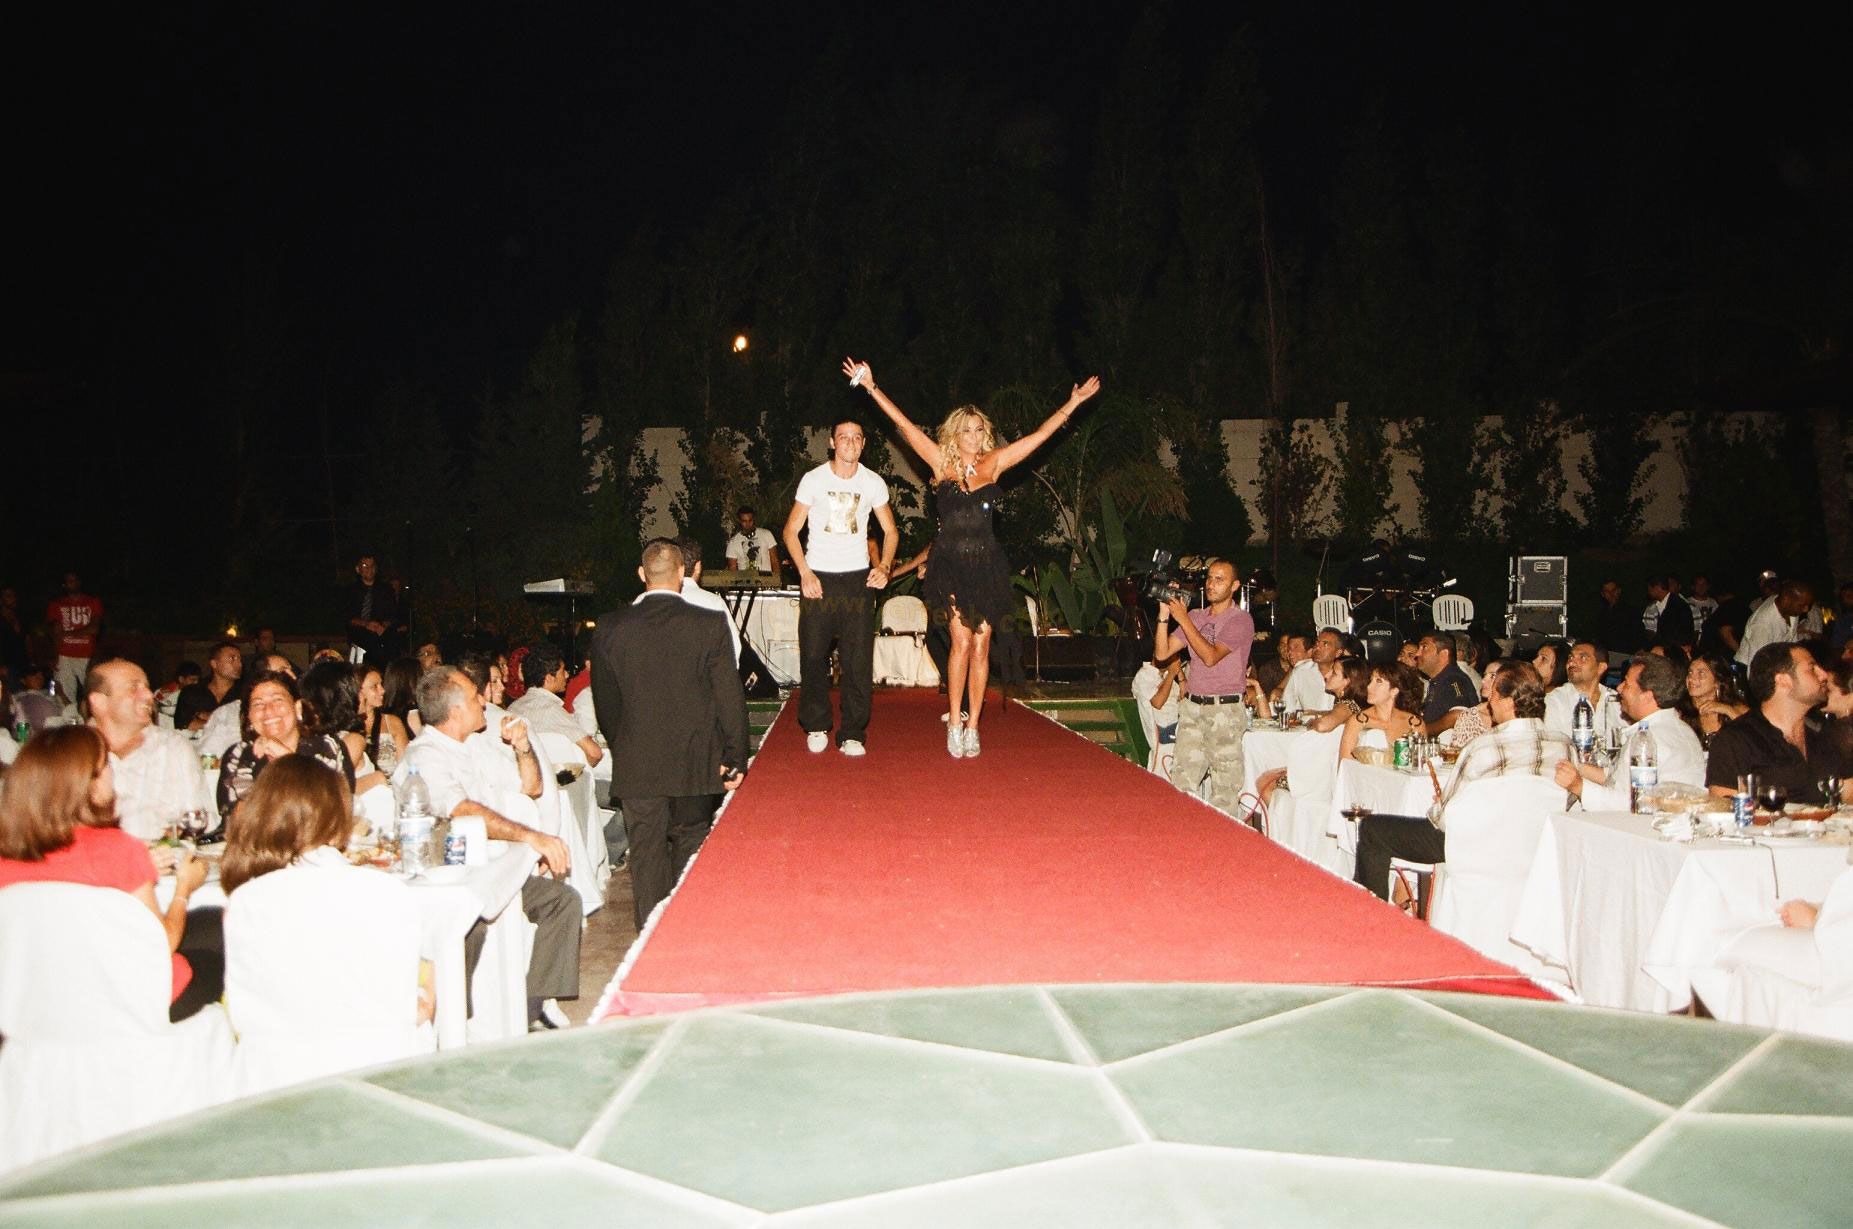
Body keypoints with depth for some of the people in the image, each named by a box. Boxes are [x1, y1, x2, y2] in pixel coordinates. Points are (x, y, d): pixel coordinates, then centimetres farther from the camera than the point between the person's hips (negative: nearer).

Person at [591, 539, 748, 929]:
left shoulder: (610, 629, -5)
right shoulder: (709, 624, -10)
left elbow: (605, 702, 3)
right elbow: (730, 695, -8)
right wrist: (736, 757, 0)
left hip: (636, 765, 1)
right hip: (694, 761, 0)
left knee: (647, 853, 9)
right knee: (690, 843, 17)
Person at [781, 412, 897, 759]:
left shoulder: (873, 482, 2)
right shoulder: (813, 479, -2)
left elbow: (890, 530, 13)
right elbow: (791, 531, 3)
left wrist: (884, 566, -5)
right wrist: (804, 573, -10)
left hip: (858, 578, 1)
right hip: (818, 578, -1)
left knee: (859, 659, -4)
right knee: (813, 655, 0)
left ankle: (852, 733, 4)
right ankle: (816, 726, 17)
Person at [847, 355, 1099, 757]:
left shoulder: (993, 464, 6)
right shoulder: (941, 463, 1)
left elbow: (1039, 435, 9)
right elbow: (905, 425, -2)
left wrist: (1072, 403, 11)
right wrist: (872, 388, -5)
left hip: (987, 565, 2)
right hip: (951, 565, -2)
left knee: (981, 646, 2)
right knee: (962, 640, -12)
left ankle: (972, 725, 9)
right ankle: (954, 723, -3)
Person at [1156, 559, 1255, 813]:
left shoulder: (1241, 620, -5)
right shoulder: (1196, 616, 14)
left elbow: (1210, 656, -18)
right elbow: (1162, 653, 8)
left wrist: (1183, 619, -14)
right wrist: (1164, 616, -4)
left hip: (1225, 709, -6)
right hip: (1192, 706, 6)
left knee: (1224, 786, -3)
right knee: (1181, 783, 5)